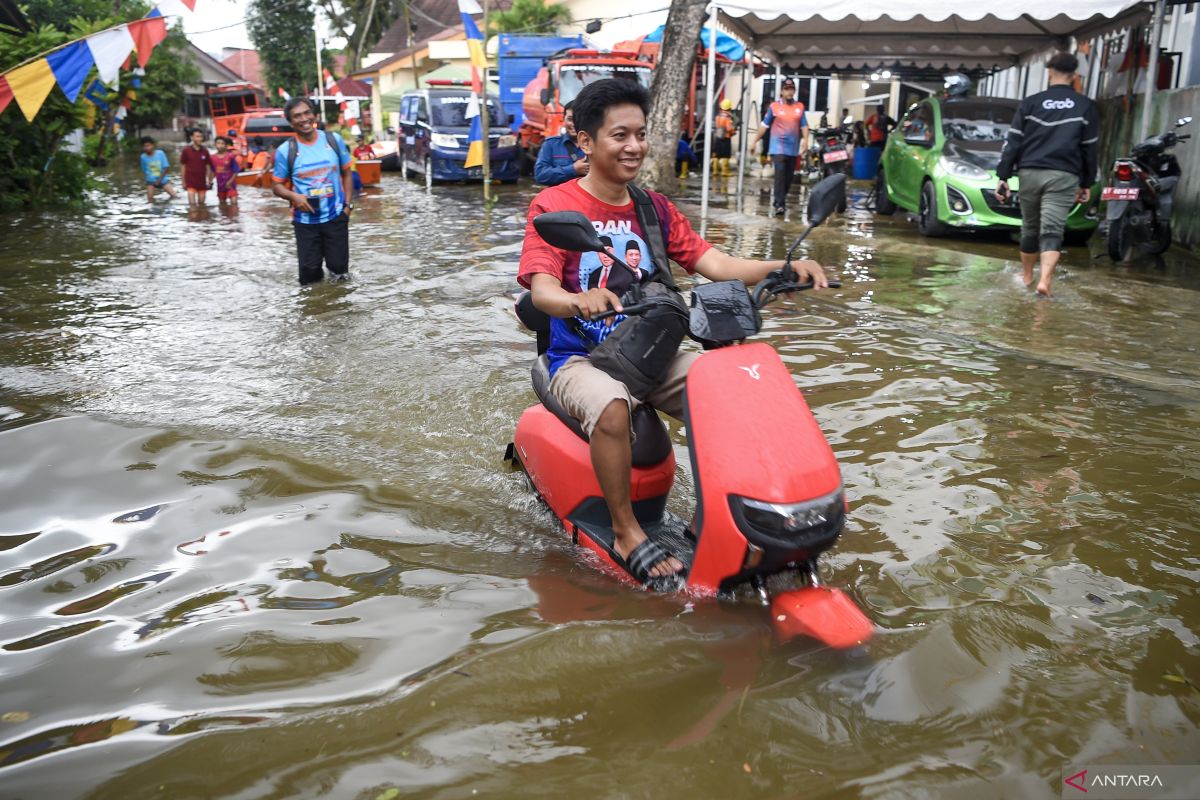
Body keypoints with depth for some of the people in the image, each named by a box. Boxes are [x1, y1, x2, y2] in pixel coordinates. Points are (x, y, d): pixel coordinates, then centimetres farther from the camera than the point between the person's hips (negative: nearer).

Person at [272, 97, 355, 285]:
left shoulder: (334, 140, -2)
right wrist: (294, 197, -19)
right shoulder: (285, 150, -6)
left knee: (339, 267, 7)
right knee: (309, 272, 3)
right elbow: (277, 186, 1)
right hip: (305, 220, -1)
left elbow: (346, 173, 8)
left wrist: (348, 204, -1)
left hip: (336, 216, 1)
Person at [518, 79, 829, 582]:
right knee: (610, 407, -37)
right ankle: (626, 533, -19)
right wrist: (581, 300, -41)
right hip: (580, 358, -5)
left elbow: (713, 263, 2)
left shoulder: (655, 209, 13)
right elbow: (541, 289, -17)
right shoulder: (553, 205, -3)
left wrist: (785, 267, -15)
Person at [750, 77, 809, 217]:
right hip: (778, 146, -4)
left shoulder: (800, 107, 7)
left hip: (793, 148, 4)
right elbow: (765, 125, 3)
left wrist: (805, 140, -8)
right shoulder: (774, 107, -1)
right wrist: (755, 141, 3)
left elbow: (804, 125, 7)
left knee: (789, 176, 10)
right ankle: (779, 204, -16)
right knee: (780, 175, -15)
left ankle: (780, 198, 26)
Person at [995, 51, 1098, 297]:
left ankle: (1027, 277, 30)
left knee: (1030, 227, 16)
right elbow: (1089, 148, 9)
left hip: (1030, 173, 2)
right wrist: (1087, 183, 16)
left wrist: (1003, 176, 2)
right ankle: (1044, 280, -25)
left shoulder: (1031, 102, 6)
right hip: (1063, 176, -1)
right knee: (1052, 230, -7)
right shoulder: (1085, 106, 7)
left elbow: (1013, 142, 1)